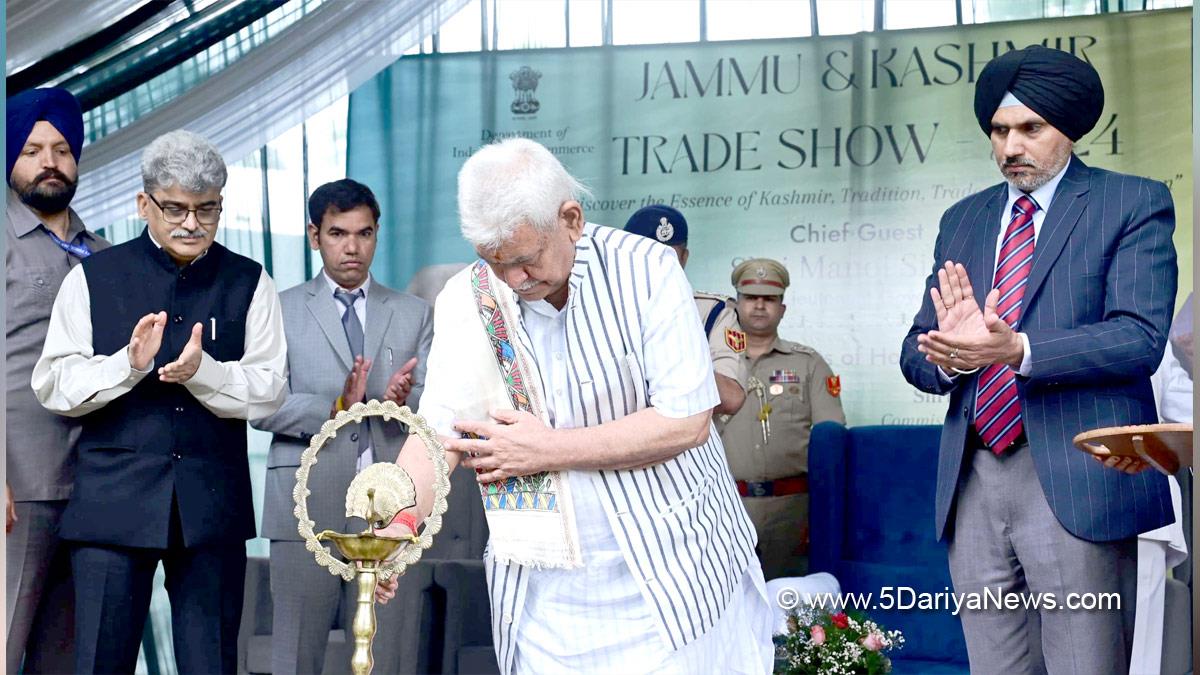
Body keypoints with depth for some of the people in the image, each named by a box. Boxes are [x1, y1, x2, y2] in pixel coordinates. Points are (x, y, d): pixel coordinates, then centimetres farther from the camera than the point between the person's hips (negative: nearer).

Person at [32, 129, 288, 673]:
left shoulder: (248, 283, 10)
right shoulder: (93, 279, 8)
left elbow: (270, 390, 2)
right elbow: (52, 387, 2)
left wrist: (202, 370, -16)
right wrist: (127, 364, -15)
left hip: (213, 506, 1)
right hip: (111, 503, -1)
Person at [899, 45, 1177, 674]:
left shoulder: (1134, 204, 2)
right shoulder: (963, 220, 18)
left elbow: (1140, 338, -11)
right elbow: (916, 352, 14)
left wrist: (1018, 351, -25)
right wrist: (950, 355, -11)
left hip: (1077, 486, -5)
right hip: (972, 486, 5)